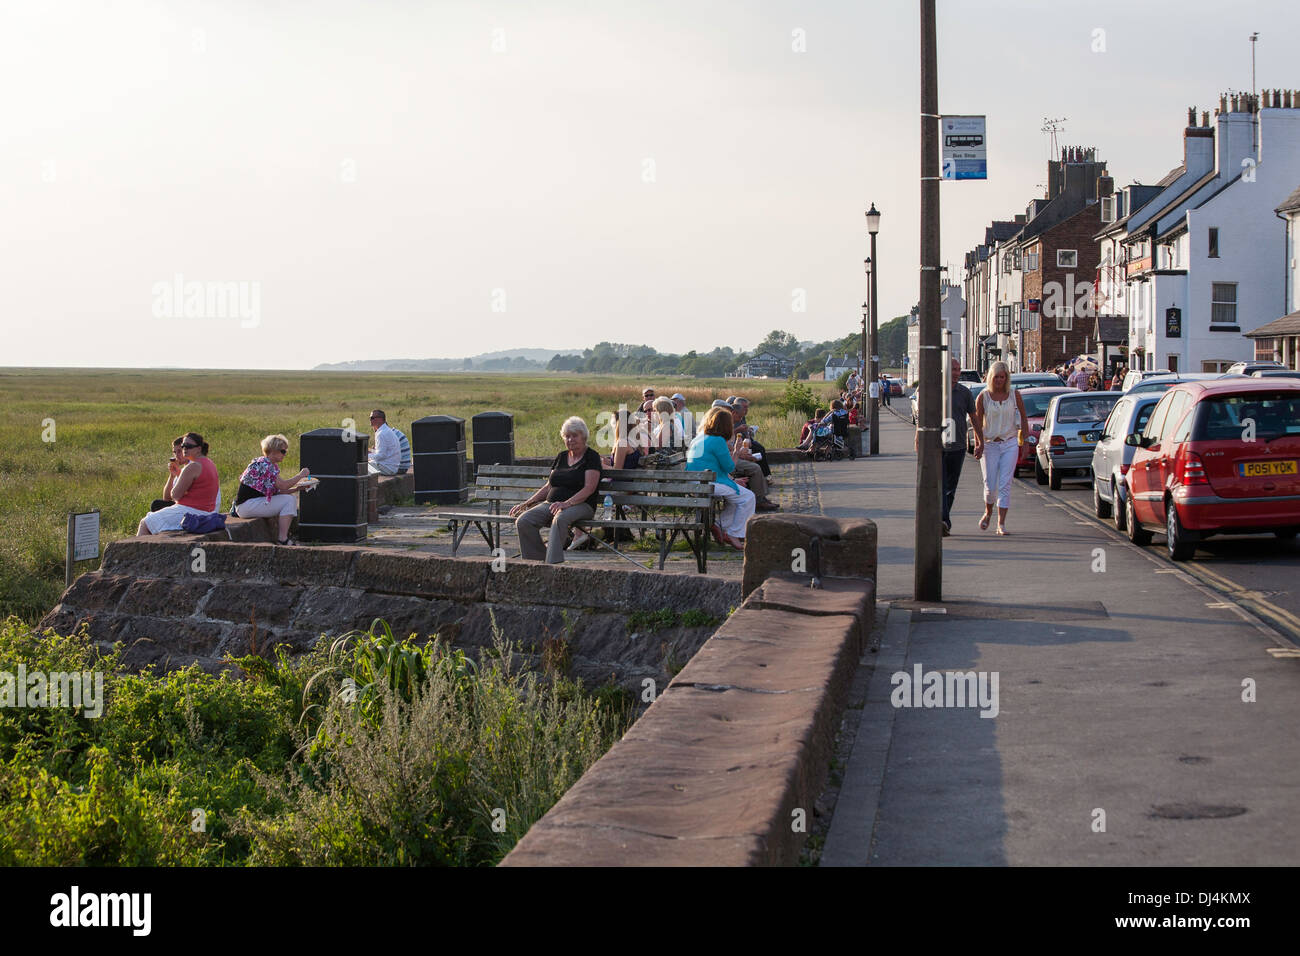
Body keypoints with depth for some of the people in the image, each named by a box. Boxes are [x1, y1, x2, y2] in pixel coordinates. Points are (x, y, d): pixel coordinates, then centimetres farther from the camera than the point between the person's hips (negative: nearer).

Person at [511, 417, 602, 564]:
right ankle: (537, 562, -19)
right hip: (551, 503, 6)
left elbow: (589, 488, -11)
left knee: (560, 518, -41)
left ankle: (553, 563, -45)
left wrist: (566, 503, -25)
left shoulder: (591, 457, 2)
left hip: (580, 505, -6)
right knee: (523, 521, -21)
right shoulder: (561, 457, 21)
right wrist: (526, 503, 13)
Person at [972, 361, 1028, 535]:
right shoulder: (983, 397, -3)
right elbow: (978, 422, 0)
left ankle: (1001, 524, -3)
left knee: (1005, 485, -7)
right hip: (989, 445, 0)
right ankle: (988, 513, 30)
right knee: (990, 486, -1)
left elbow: (1023, 418, 9)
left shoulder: (1014, 395, 1)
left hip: (1009, 444, 0)